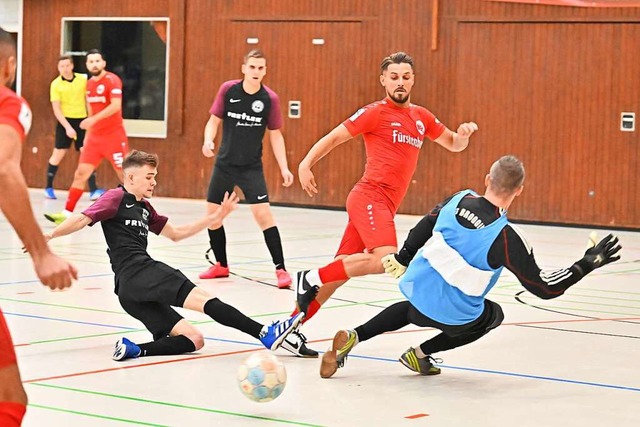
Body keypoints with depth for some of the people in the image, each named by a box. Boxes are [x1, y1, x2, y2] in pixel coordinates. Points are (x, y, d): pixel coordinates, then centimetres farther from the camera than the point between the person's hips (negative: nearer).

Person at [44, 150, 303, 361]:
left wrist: (214, 218, 29)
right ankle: (264, 333, -34)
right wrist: (50, 235, -22)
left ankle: (135, 350, -17)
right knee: (201, 298, -22)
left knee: (193, 340, 0)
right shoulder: (116, 198, 3)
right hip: (136, 273, -10)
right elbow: (83, 219, -8)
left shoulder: (144, 208, 28)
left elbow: (175, 234, 34)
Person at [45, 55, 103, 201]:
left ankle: (93, 190, -7)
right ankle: (48, 188, 17)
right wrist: (68, 127, -17)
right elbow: (56, 109, -9)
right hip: (65, 121, -2)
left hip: (82, 120, 2)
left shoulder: (83, 79, 0)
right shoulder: (56, 84, -6)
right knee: (58, 154, 2)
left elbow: (88, 101, 10)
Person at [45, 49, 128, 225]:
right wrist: (88, 135, 19)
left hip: (114, 136, -7)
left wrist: (93, 119, -32)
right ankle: (67, 213, 1)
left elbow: (116, 106, -24)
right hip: (94, 137, 7)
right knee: (80, 173, 0)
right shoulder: (89, 84, 12)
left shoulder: (112, 80, -11)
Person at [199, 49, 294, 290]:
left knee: (263, 214, -16)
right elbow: (214, 120, 2)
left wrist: (284, 168, -8)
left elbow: (275, 135, 0)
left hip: (252, 167, -3)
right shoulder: (228, 90, -6)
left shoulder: (270, 98, -8)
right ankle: (221, 265, 26)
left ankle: (281, 270, -10)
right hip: (225, 164, 3)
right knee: (212, 213, 7)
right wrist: (208, 140, -18)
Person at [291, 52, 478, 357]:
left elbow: (453, 145, 29)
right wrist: (306, 164, -14)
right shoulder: (375, 113, -2)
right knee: (386, 258, -29)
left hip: (384, 206, 7)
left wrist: (463, 134, 6)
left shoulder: (421, 117, 18)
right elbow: (333, 138, 0)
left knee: (342, 270, 6)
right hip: (370, 197, -7)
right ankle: (312, 278, -15)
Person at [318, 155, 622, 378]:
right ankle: (421, 354, 17)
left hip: (416, 287, 5)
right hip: (451, 314, -4)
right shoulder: (506, 237, -24)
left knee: (414, 308, 41)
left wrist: (402, 259, 26)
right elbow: (544, 287, -19)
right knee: (493, 315, 28)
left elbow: (420, 231, 8)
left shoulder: (458, 200, -9)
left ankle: (353, 337, 21)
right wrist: (588, 263, -10)